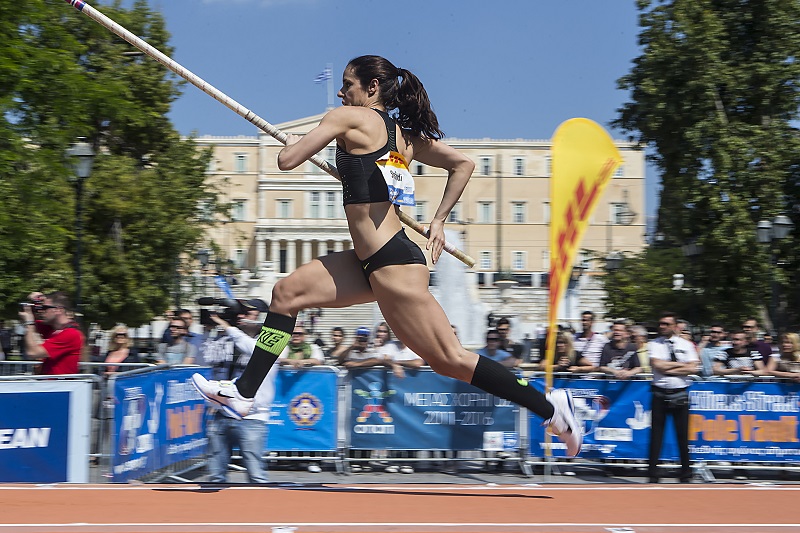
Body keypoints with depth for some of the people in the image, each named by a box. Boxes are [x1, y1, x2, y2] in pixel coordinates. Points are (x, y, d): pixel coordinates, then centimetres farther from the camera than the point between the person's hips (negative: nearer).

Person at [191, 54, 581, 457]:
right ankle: (243, 394, 17)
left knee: (449, 360, -5)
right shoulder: (407, 134, 14)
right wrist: (438, 221, 21)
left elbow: (287, 161, -8)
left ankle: (549, 407, 1)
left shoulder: (350, 118, -8)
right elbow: (463, 164, 18)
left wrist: (292, 141, 15)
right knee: (287, 293, 12)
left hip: (392, 264, -10)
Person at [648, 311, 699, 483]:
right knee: (656, 434, -1)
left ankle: (686, 474, 12)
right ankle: (653, 475, 2)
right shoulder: (655, 344, 6)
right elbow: (657, 365, -10)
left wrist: (669, 369, -8)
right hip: (660, 393, 0)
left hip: (680, 394, 0)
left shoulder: (686, 345, 8)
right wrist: (681, 365, -6)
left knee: (683, 434, 3)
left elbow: (692, 368, -4)